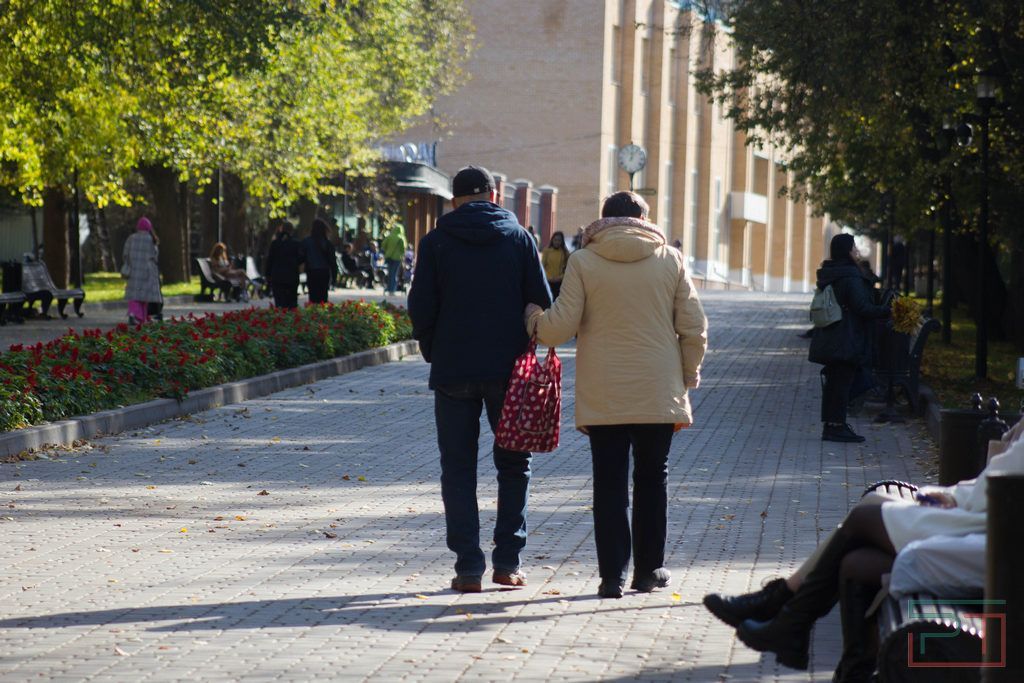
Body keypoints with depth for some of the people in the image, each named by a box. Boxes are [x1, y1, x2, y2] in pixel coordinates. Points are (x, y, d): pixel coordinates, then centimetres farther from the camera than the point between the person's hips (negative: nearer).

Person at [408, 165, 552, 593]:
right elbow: (541, 302, 0)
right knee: (513, 464, 12)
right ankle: (507, 561, 7)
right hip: (508, 369, 1)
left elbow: (421, 309, -2)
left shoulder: (435, 242, 1)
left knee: (458, 468, 5)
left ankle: (469, 567, 0)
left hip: (453, 371, 0)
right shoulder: (518, 237, 2)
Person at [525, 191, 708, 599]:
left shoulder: (583, 262, -4)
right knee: (652, 480, 14)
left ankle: (613, 574, 2)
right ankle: (649, 569, 19)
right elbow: (694, 328, 1)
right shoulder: (671, 260, 1)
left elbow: (561, 327, -8)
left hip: (602, 397, -1)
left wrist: (533, 320, 13)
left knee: (609, 484, 5)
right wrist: (689, 377, 15)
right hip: (658, 395, 1)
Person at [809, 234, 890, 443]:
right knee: (842, 382, -4)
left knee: (832, 382, 12)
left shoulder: (827, 275, 11)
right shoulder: (850, 277, -16)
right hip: (846, 342, -9)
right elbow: (862, 308, -19)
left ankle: (831, 425, 16)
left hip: (829, 340, 9)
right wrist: (888, 311, -14)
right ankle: (837, 426, -3)